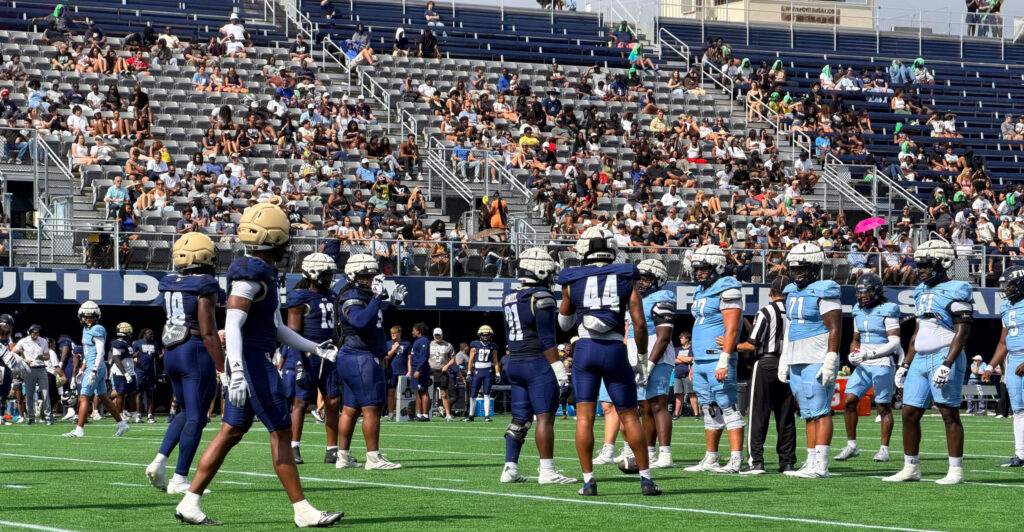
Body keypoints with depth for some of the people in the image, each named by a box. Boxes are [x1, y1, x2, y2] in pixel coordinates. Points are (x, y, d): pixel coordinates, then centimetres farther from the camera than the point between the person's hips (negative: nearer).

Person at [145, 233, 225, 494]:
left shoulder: (170, 285, 7)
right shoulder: (204, 288, -14)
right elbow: (208, 333, -16)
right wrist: (223, 369, -13)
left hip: (172, 353, 8)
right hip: (197, 354, -8)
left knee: (186, 413, 22)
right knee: (196, 418, 0)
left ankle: (160, 461, 7)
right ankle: (179, 479, -1)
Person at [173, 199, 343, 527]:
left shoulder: (265, 273, 15)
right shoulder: (250, 273, -16)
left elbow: (276, 327, 22)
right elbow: (233, 325, -22)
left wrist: (315, 349, 21)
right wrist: (237, 373, -29)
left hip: (252, 362, 10)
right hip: (252, 361, -10)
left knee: (231, 433, 11)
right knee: (281, 433, -4)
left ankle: (189, 503, 13)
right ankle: (302, 511, 1)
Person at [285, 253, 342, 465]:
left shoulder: (329, 296, 15)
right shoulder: (300, 298, -8)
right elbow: (293, 334, -12)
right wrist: (299, 364, -18)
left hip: (328, 356, 7)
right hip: (307, 355, -7)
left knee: (333, 402, 2)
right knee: (302, 401, -1)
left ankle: (332, 450, 6)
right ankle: (293, 448, 6)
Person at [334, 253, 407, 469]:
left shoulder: (363, 296, 15)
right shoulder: (351, 299, -16)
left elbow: (374, 316, 33)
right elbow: (361, 321, -34)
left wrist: (392, 301, 21)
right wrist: (377, 297, -31)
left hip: (351, 360, 10)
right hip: (362, 359, -10)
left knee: (350, 409, 12)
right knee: (372, 408, -8)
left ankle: (343, 457, 15)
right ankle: (373, 458, -7)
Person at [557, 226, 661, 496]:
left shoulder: (573, 281, 5)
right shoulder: (626, 278, 5)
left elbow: (564, 324, 20)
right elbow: (640, 324, 0)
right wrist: (642, 360, 9)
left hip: (584, 349, 0)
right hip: (615, 351, 0)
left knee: (584, 416, 1)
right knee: (629, 416, 8)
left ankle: (588, 481, -4)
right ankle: (646, 479, 8)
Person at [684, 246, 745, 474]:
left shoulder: (727, 290, -10)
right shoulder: (701, 292, 18)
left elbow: (732, 329, -17)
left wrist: (724, 361, -23)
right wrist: (694, 363, 22)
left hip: (717, 359, -9)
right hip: (701, 360, 9)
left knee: (728, 408, -9)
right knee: (710, 410, 12)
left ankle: (736, 460, -12)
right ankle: (710, 459, 16)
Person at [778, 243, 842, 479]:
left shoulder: (824, 292, -10)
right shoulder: (793, 293, 16)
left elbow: (834, 329, -14)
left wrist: (830, 361, -20)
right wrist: (784, 360, 20)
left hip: (817, 361, -9)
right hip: (797, 362, 9)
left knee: (820, 411, -9)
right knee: (809, 414, 10)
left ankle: (820, 466, -12)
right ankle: (811, 462, 12)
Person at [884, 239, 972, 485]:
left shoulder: (956, 292, -8)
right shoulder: (922, 292, 17)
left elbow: (962, 333, -14)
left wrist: (947, 364, -22)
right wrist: (905, 364, 19)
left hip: (944, 357, -8)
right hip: (920, 359, 8)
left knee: (949, 414, -5)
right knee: (909, 413, 5)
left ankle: (956, 471, 0)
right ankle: (911, 468, 14)